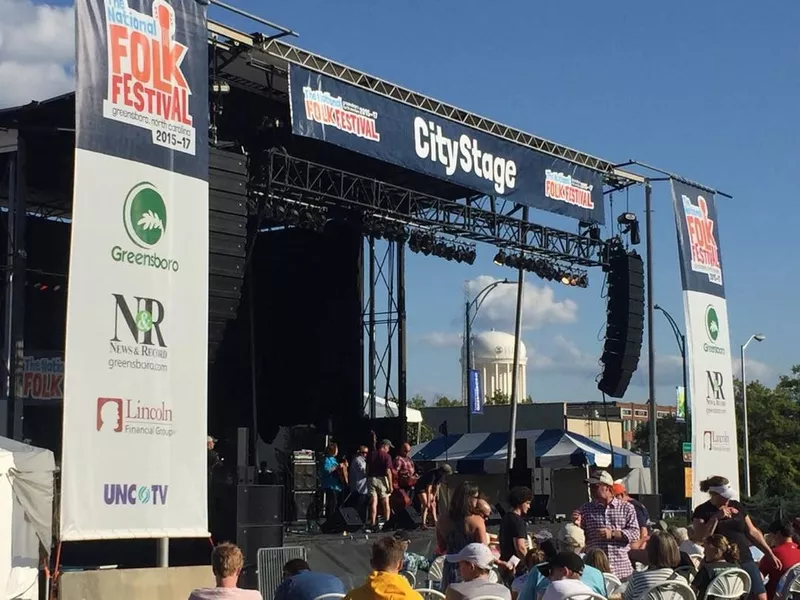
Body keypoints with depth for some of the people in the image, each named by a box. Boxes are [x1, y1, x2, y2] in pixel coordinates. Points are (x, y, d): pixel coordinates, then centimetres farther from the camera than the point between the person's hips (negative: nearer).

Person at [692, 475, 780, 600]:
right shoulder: (702, 511, -2)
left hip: (745, 561, 4)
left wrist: (770, 554, 14)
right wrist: (716, 517, -20)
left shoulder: (737, 506, 11)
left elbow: (752, 532, 17)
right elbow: (701, 537, -15)